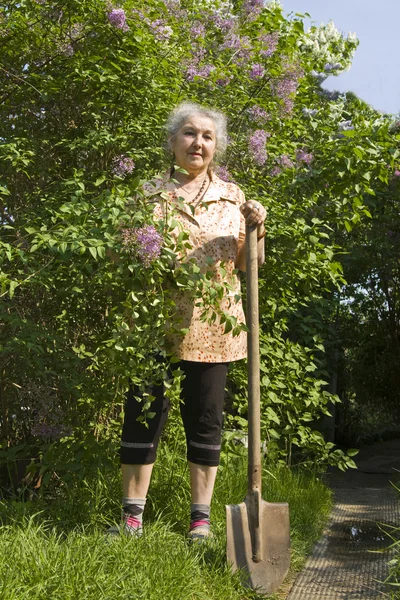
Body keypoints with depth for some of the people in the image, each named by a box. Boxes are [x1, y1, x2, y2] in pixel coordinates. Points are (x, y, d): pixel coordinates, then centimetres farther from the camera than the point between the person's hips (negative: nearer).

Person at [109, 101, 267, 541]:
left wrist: (255, 229, -8)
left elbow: (247, 264, 9)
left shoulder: (232, 197, 11)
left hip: (210, 326, 1)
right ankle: (132, 515, 10)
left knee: (205, 416, 5)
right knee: (144, 411, 0)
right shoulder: (151, 193, 7)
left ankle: (201, 517, 14)